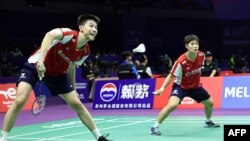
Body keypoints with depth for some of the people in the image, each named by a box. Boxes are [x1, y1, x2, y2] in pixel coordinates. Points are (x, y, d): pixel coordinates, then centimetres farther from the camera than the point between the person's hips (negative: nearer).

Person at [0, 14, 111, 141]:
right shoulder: (70, 34, -28)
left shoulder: (85, 51, -7)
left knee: (77, 104, 2)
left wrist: (73, 88, 16)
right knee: (19, 101, -22)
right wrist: (41, 58, -62)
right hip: (36, 66, -6)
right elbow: (50, 35, -50)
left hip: (57, 74, 6)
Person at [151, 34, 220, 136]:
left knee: (210, 103, 17)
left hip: (196, 86, 6)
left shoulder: (201, 55, -15)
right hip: (181, 86, -6)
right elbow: (172, 75, -21)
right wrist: (163, 88, -31)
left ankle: (208, 122, 49)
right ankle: (155, 126, -18)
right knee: (172, 105, -30)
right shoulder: (181, 61, -31)